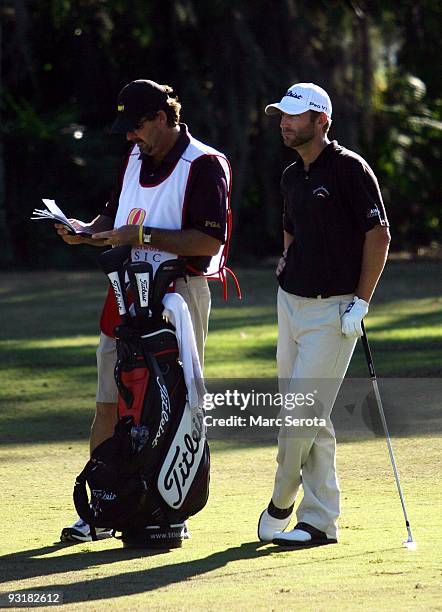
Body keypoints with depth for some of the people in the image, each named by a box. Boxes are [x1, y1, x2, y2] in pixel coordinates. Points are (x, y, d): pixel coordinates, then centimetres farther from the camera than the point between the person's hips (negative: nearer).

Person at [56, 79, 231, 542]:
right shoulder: (134, 158, 15)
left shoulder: (204, 165, -10)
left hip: (179, 295, -7)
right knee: (109, 404, 5)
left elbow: (210, 240, -18)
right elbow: (114, 218, 23)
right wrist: (86, 232, 2)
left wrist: (143, 236, -21)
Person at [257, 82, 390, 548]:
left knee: (302, 411, -10)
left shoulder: (349, 169, -10)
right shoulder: (292, 177, 14)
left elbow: (378, 235, -12)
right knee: (309, 419, 7)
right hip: (291, 302, 8)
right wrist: (286, 264, 10)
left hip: (333, 308, -8)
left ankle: (281, 502, 7)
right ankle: (320, 521, 11)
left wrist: (361, 302, -14)